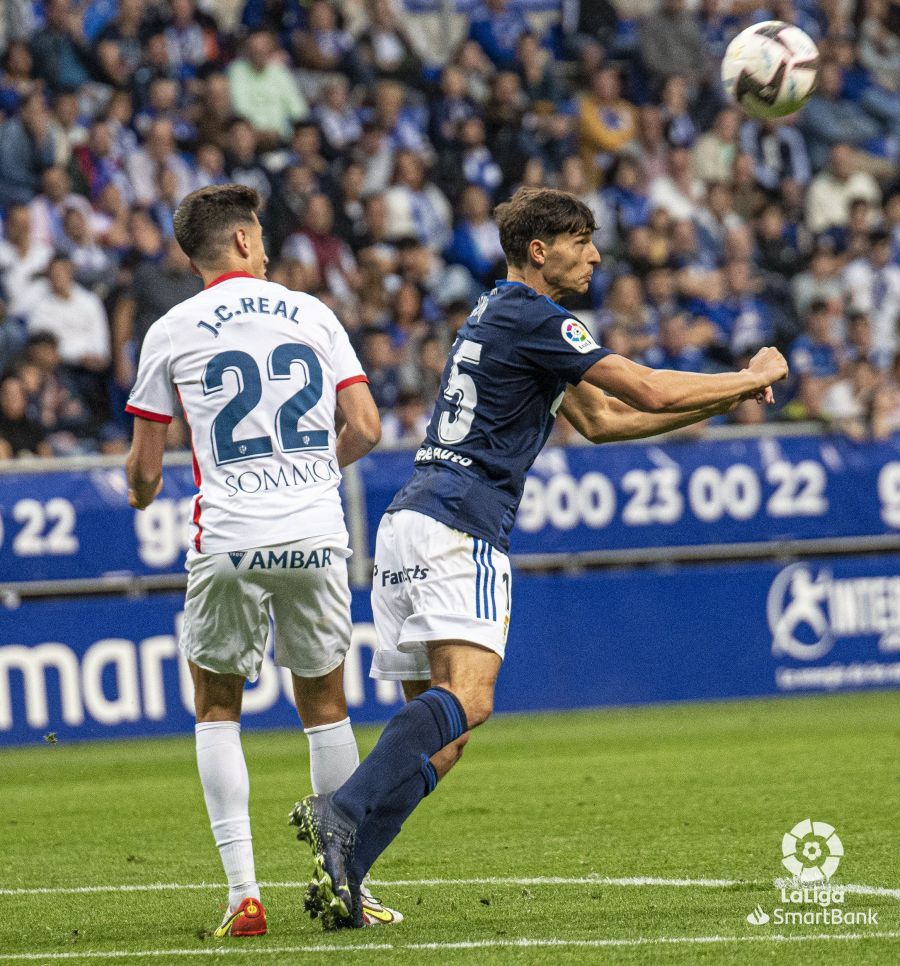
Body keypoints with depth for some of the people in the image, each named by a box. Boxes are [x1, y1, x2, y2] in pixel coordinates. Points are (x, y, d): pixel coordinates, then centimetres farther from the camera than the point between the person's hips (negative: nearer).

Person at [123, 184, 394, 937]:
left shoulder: (172, 332, 3)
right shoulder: (310, 314, 7)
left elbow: (145, 469, 6)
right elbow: (365, 430, 5)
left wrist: (142, 494, 31)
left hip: (228, 542, -1)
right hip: (316, 534, 2)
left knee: (216, 707, 13)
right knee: (325, 704, 15)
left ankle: (243, 892, 2)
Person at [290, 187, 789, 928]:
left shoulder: (503, 316, 25)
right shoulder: (531, 318, -6)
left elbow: (600, 419, 29)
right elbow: (648, 393, -10)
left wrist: (719, 402, 23)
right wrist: (751, 379, 4)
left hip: (410, 520, 10)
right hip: (457, 529, -10)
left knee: (440, 728, 6)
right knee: (467, 697, -24)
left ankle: (342, 877, -5)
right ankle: (342, 814, -40)